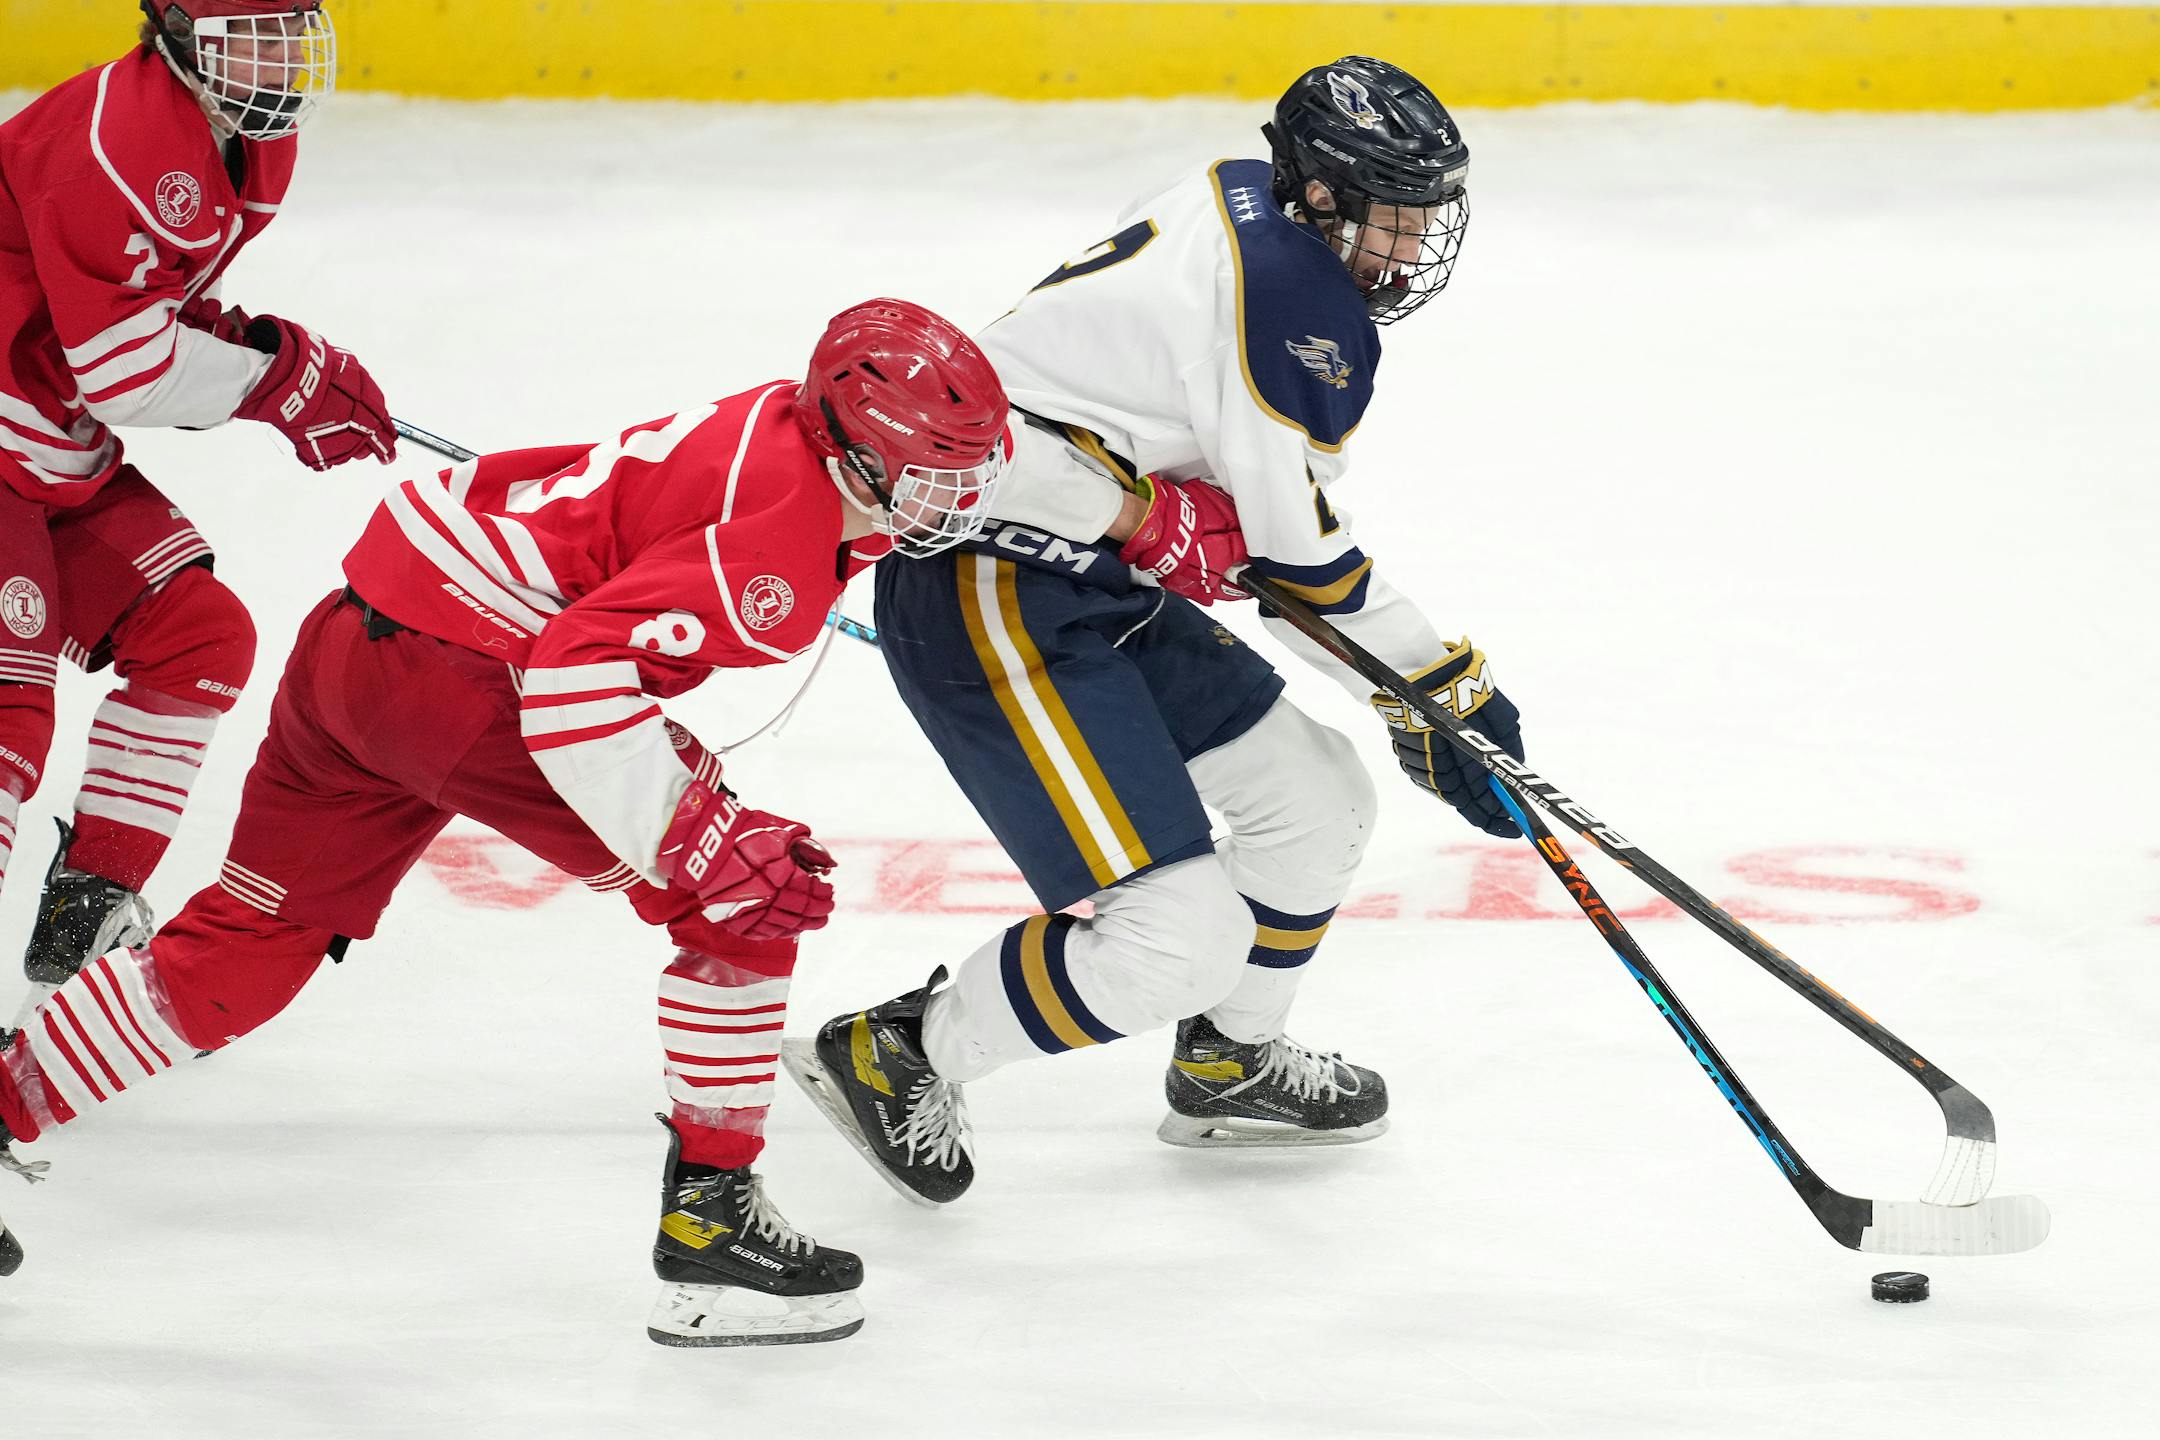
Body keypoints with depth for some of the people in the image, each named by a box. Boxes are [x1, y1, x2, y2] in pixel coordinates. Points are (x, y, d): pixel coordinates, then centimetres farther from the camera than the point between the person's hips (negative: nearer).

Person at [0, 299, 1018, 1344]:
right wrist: (704, 847, -25)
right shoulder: (785, 543, -20)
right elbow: (577, 669, -28)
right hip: (456, 662, -10)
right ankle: (710, 1221, -3)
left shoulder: (785, 428, 7)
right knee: (744, 902, -7)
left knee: (244, 952, 21)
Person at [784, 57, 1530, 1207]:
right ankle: (895, 1057, 3)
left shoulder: (1242, 207, 10)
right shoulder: (1293, 297, -20)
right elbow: (1303, 564, -13)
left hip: (1097, 589, 11)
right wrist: (1446, 695, -2)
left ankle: (1230, 1066, 40)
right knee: (1182, 938, -15)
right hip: (992, 604, -11)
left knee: (1319, 803, 19)